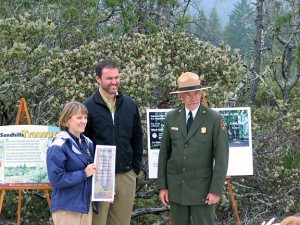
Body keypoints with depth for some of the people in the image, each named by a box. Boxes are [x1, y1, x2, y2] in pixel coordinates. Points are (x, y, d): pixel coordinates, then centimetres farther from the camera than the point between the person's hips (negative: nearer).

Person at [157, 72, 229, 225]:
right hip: (176, 186, 4)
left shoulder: (214, 119, -10)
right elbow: (164, 153, 6)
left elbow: (221, 157, -11)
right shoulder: (171, 118, 1)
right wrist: (162, 186, 3)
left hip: (202, 187, -3)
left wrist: (216, 190, -14)